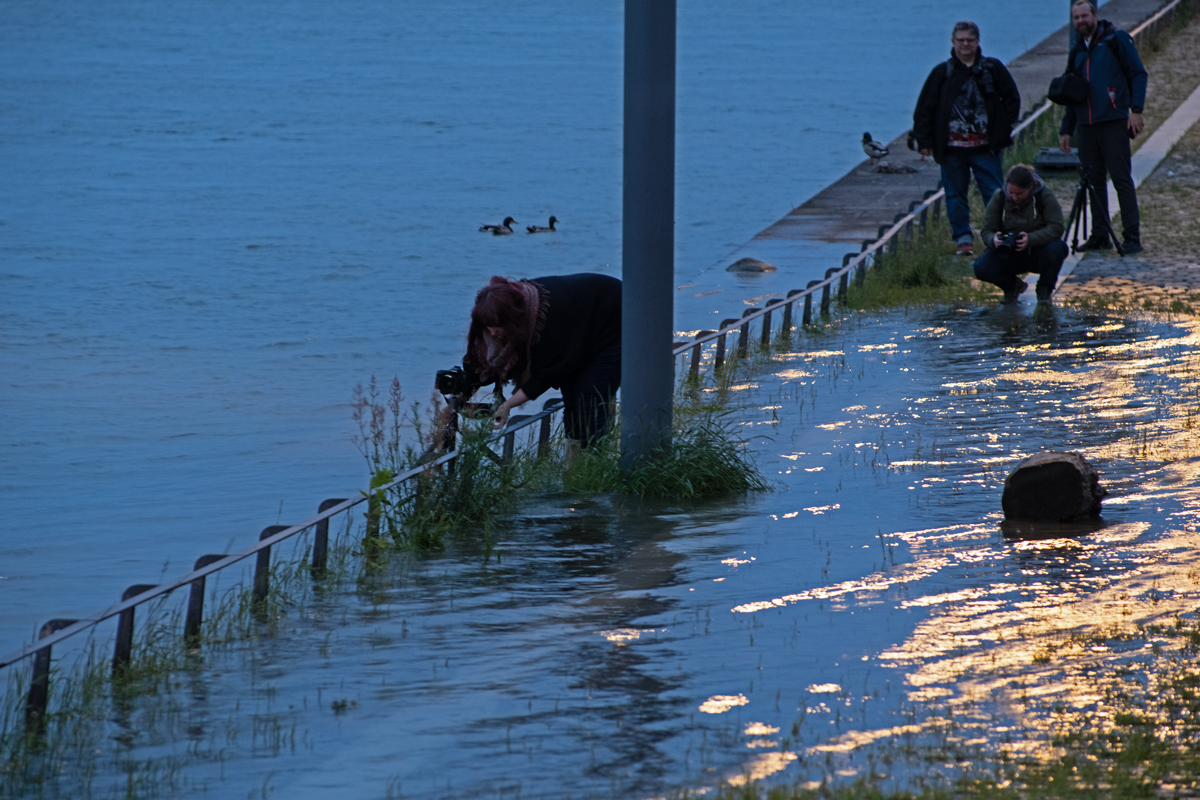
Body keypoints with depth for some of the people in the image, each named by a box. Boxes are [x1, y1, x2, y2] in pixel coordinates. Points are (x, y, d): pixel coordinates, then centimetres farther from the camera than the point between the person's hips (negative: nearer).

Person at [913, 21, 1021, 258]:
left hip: (985, 148, -1)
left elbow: (1012, 99, 12)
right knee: (955, 196, 3)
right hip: (952, 149, 1)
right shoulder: (942, 73, 5)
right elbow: (924, 109, 8)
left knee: (994, 194, -2)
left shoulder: (993, 69, 5)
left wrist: (1002, 128, 2)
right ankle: (963, 239, 11)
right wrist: (925, 140, 1)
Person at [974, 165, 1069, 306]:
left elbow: (1055, 228, -23)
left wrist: (1030, 239, -40)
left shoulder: (1045, 197, -14)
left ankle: (1044, 291, -6)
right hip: (1010, 256, 2)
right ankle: (1012, 285, 10)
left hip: (1038, 254, -1)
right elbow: (987, 231, -7)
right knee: (981, 268, -27)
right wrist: (994, 240, -33)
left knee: (1056, 248, -37)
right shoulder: (999, 198, -8)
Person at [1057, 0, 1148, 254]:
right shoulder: (1077, 52, 19)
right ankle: (1099, 236, 12)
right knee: (1093, 180, 6)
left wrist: (1136, 110, -14)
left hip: (1113, 122, -6)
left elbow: (1138, 74, -3)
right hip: (1086, 125, 6)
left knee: (1121, 178, -8)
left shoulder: (1116, 40, 1)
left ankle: (1132, 237, -8)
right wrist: (1066, 130, 20)